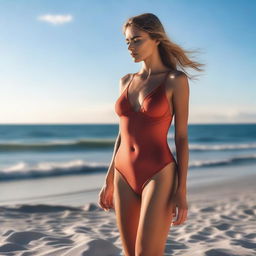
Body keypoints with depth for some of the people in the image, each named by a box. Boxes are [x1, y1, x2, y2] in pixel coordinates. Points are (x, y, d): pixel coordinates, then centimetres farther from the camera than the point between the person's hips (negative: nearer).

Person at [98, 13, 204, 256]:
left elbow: (182, 137, -6)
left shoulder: (176, 80, -5)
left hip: (159, 177, -5)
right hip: (126, 178, 6)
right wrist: (109, 181, 14)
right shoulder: (126, 82, 11)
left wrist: (182, 191, -11)